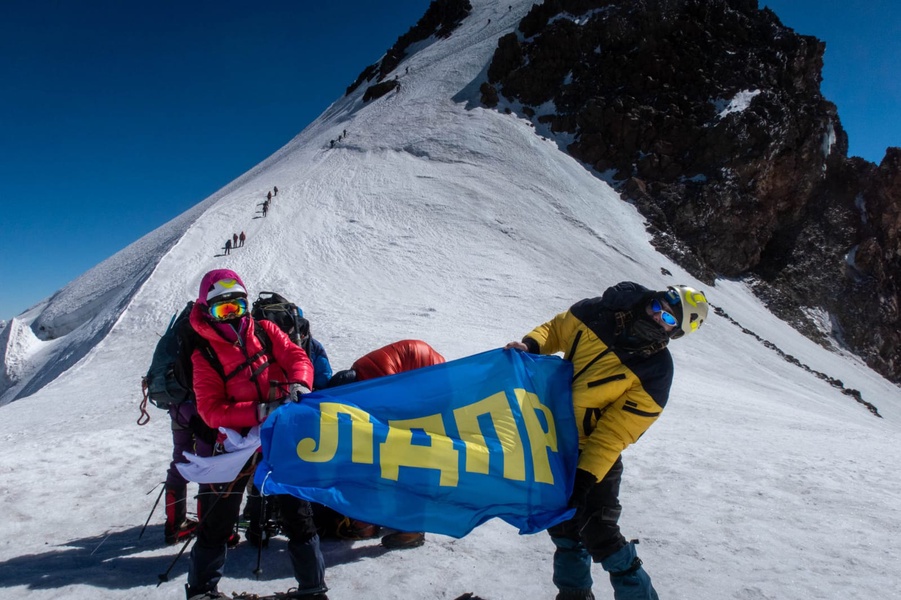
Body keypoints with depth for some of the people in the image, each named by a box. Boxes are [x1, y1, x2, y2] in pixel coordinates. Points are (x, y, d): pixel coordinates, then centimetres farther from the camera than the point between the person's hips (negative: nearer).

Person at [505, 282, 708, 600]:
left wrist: (586, 476, -28)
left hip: (595, 455, -5)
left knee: (598, 534, -8)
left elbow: (613, 434, -23)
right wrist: (530, 345, -11)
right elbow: (555, 329, 8)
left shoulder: (655, 373, -21)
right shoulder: (594, 314, -10)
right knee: (563, 526, 15)